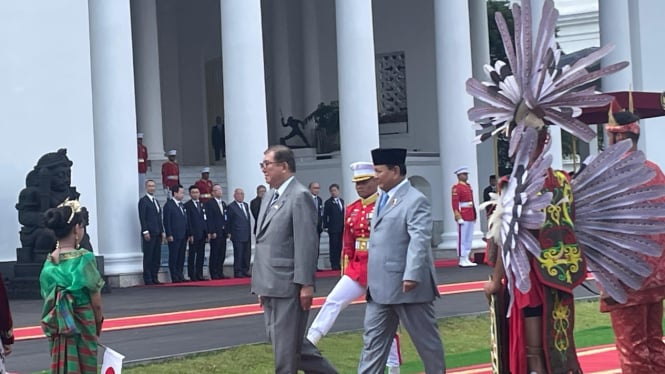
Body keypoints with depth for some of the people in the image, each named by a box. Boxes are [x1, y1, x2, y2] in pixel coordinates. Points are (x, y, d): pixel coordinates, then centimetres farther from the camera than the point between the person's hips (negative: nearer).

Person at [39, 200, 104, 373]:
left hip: (57, 327, 5)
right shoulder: (84, 258, -14)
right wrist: (98, 324, 5)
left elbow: (47, 298, 5)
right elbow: (96, 302, -11)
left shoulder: (49, 262, 1)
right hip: (81, 325, -5)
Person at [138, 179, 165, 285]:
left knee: (157, 257, 6)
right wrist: (145, 231, -17)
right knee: (148, 257, -4)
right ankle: (148, 279, -1)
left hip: (157, 233, 7)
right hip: (149, 233, -7)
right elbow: (142, 217, -10)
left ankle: (154, 278, 11)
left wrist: (162, 231, 14)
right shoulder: (143, 201, -4)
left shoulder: (156, 201, 19)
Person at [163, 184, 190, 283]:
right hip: (174, 237, -7)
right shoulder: (169, 205, -6)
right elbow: (167, 221, -10)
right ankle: (175, 278, 0)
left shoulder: (182, 205, 16)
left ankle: (180, 276, 13)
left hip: (183, 236, 7)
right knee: (173, 258, -2)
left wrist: (189, 234, 12)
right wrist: (169, 235, -16)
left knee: (181, 257, 8)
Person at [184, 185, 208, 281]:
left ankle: (199, 274, 11)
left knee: (201, 255, 7)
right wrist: (190, 234, -15)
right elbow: (188, 221, -9)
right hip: (194, 234, -6)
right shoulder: (187, 205, -4)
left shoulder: (202, 204, 16)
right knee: (192, 255, -2)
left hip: (202, 234, 6)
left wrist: (207, 232, 8)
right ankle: (192, 275, 1)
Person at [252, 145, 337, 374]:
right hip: (270, 286, 9)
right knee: (279, 340, 14)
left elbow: (307, 244, -16)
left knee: (286, 345, -2)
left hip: (289, 286, -9)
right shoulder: (269, 197, 16)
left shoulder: (300, 196, -11)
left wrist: (306, 284, -20)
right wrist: (260, 285, 17)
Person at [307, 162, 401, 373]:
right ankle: (309, 343, -19)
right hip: (357, 268, 5)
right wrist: (345, 272, 12)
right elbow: (348, 246, 13)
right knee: (333, 301, -13)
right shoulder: (352, 210, 8)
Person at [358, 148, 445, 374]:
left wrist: (412, 275, -31)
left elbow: (420, 240, -23)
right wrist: (372, 278, 19)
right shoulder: (383, 198, 14)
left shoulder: (415, 200, -14)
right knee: (373, 340, 8)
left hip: (407, 286, -9)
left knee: (426, 340, 6)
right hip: (381, 287, 9)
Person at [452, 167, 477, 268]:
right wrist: (458, 217, -21)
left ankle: (467, 259, 14)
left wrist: (474, 215, 19)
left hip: (470, 217, 9)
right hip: (463, 217, -9)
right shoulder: (456, 187, -10)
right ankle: (462, 260, -3)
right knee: (462, 239, -5)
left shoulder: (468, 186, 17)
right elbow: (455, 203, -16)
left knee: (469, 239, 10)